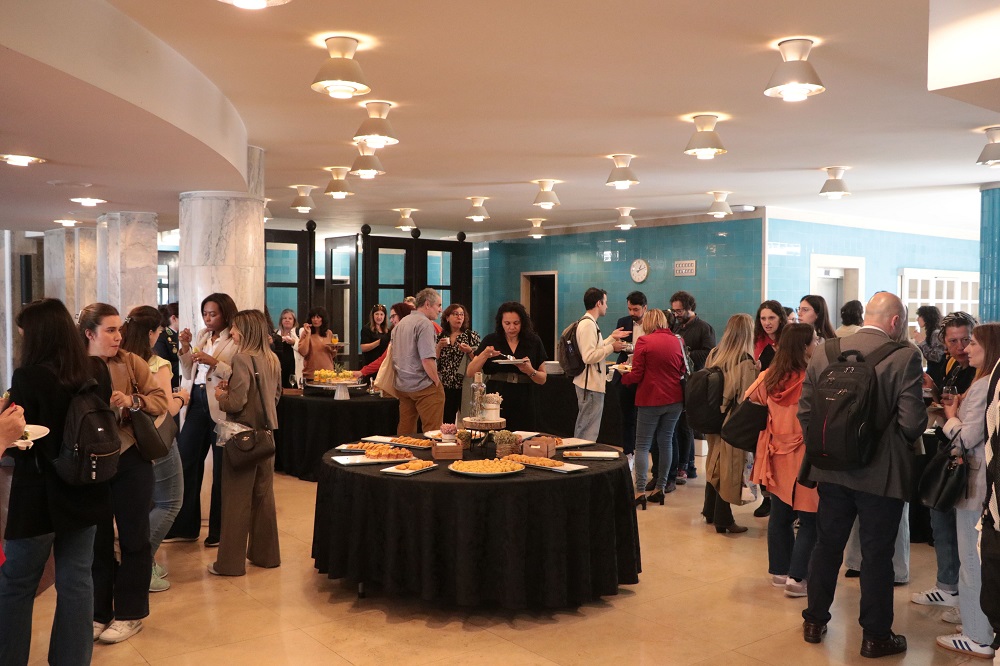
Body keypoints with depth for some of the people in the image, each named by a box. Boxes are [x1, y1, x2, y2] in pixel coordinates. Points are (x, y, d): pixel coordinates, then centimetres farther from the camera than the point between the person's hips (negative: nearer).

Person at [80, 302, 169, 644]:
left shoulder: (131, 362, -3)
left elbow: (161, 399, -5)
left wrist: (132, 401, -21)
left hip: (130, 461, -1)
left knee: (133, 538, 7)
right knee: (97, 540, 12)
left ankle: (130, 613, 21)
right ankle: (98, 613, 27)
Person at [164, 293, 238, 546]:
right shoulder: (201, 337, 14)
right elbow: (188, 374, 15)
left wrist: (214, 363, -22)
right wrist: (185, 347, 2)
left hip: (221, 407, -7)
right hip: (197, 403, 7)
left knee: (221, 469, 4)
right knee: (185, 462, 8)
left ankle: (219, 530, 18)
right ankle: (184, 526, 21)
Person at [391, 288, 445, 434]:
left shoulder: (400, 323, 14)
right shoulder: (425, 324, -13)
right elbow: (427, 360, -21)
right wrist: (437, 382, -10)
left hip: (402, 386, 8)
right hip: (423, 387, -8)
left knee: (405, 431, 13)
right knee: (432, 432, -4)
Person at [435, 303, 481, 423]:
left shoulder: (472, 336, 4)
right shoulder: (440, 337, 10)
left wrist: (469, 351, -16)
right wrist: (439, 347, -7)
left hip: (464, 386, -2)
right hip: (446, 386, 2)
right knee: (447, 422, 3)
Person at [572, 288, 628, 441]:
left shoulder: (589, 322, 14)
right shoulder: (588, 324, -18)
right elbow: (589, 357, -25)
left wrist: (611, 338, 19)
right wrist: (612, 347, -17)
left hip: (590, 383, 11)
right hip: (591, 385, -11)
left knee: (583, 427, 19)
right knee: (588, 430, -5)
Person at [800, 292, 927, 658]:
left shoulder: (823, 352, -1)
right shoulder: (904, 357, -14)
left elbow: (804, 411, 3)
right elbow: (912, 423, -16)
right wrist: (897, 438, 6)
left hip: (833, 468, 4)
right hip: (881, 473, -4)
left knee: (826, 545, 16)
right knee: (877, 555, 9)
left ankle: (814, 621, 29)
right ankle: (875, 636, 22)